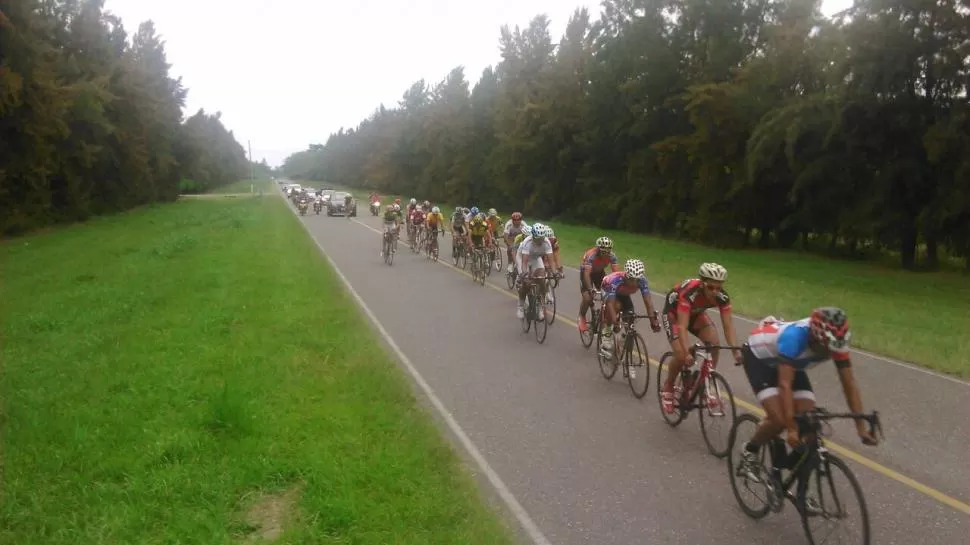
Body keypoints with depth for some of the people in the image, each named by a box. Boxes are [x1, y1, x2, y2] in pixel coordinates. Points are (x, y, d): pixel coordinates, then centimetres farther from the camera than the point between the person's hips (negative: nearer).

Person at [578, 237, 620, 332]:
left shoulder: (612, 256, -25)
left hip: (599, 272, 4)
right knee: (587, 298, -18)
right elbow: (587, 274, -42)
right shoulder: (591, 255, -37)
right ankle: (582, 317, 7)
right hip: (586, 272, -4)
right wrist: (590, 289, -53)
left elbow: (616, 272, -28)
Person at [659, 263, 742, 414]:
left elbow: (728, 326, -26)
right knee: (681, 356, -19)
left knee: (713, 342, -20)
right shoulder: (689, 293, -41)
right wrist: (687, 352, -55)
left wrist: (736, 350, -40)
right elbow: (682, 326, -44)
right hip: (673, 312, -4)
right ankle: (667, 389, 5)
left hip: (696, 313, 5)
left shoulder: (722, 297, -27)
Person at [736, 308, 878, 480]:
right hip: (758, 358, -6)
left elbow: (850, 384, -18)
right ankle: (750, 451, 4)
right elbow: (785, 384, -44)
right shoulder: (794, 337, -41)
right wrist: (791, 428, -48)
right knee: (779, 419, -23)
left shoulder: (835, 342, -24)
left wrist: (861, 427, -23)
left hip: (793, 365, 6)